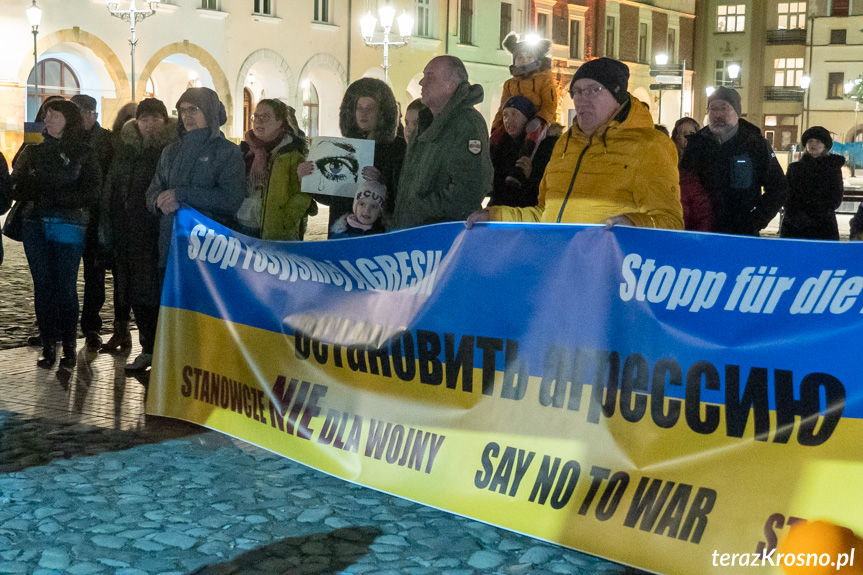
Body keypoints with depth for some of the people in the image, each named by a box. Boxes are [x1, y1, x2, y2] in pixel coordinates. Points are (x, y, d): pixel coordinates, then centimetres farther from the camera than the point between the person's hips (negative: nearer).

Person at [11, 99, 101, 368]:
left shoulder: (85, 154, 4)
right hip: (36, 224, 4)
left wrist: (50, 194, -12)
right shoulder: (34, 151, 15)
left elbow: (90, 192, -6)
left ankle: (69, 347, 4)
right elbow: (18, 187, 9)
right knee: (43, 286, 2)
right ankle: (48, 346, 6)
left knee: (66, 287, -4)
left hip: (69, 224, -3)